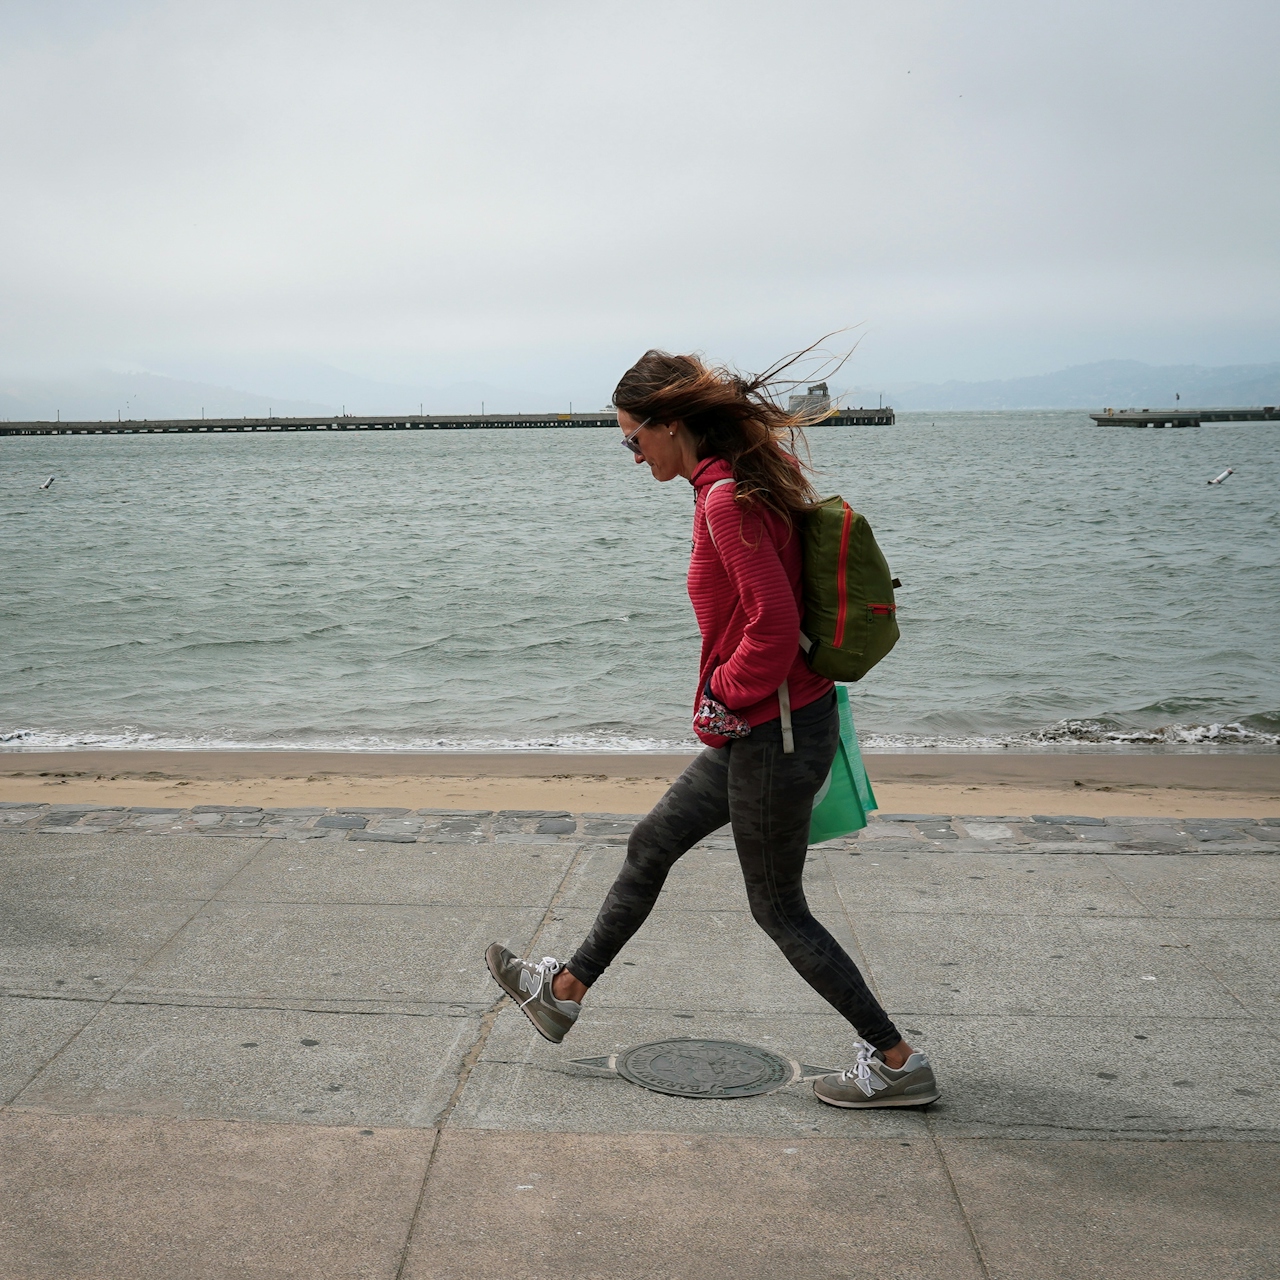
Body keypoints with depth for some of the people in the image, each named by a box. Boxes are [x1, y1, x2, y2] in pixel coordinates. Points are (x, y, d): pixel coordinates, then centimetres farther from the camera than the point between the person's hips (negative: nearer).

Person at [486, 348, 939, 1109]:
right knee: (652, 847, 20)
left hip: (773, 734, -10)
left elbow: (774, 626, -28)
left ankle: (897, 1063, 16)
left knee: (779, 909, 5)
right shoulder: (751, 481, 8)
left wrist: (723, 698, -12)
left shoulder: (728, 502, -22)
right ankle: (565, 993, 36)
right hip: (765, 725, 10)